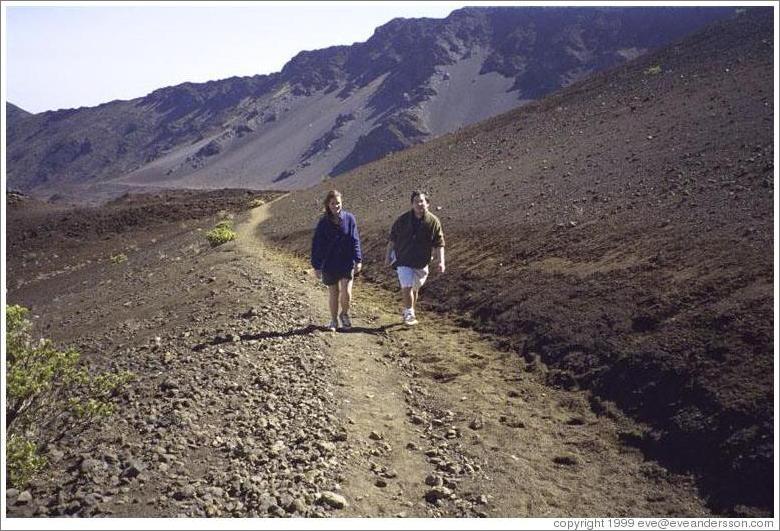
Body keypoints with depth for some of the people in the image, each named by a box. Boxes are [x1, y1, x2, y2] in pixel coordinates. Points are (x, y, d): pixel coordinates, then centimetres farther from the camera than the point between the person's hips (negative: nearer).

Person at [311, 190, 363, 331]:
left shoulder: (349, 219, -4)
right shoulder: (323, 223, -5)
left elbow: (355, 241, -1)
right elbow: (316, 245, -1)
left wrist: (358, 260, -7)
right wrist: (316, 266, -1)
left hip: (347, 263, 0)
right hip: (329, 265, 0)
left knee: (346, 293, -8)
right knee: (333, 293, 11)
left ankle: (344, 314, 22)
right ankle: (333, 320, 30)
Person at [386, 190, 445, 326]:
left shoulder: (433, 222, -9)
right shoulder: (403, 219, -8)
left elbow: (439, 244, -7)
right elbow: (392, 239, 3)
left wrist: (441, 261, -16)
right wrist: (388, 255, 5)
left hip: (422, 262, 1)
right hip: (403, 260, -1)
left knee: (415, 288, 16)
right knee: (406, 287, -12)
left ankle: (409, 312, 36)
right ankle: (409, 314, 2)